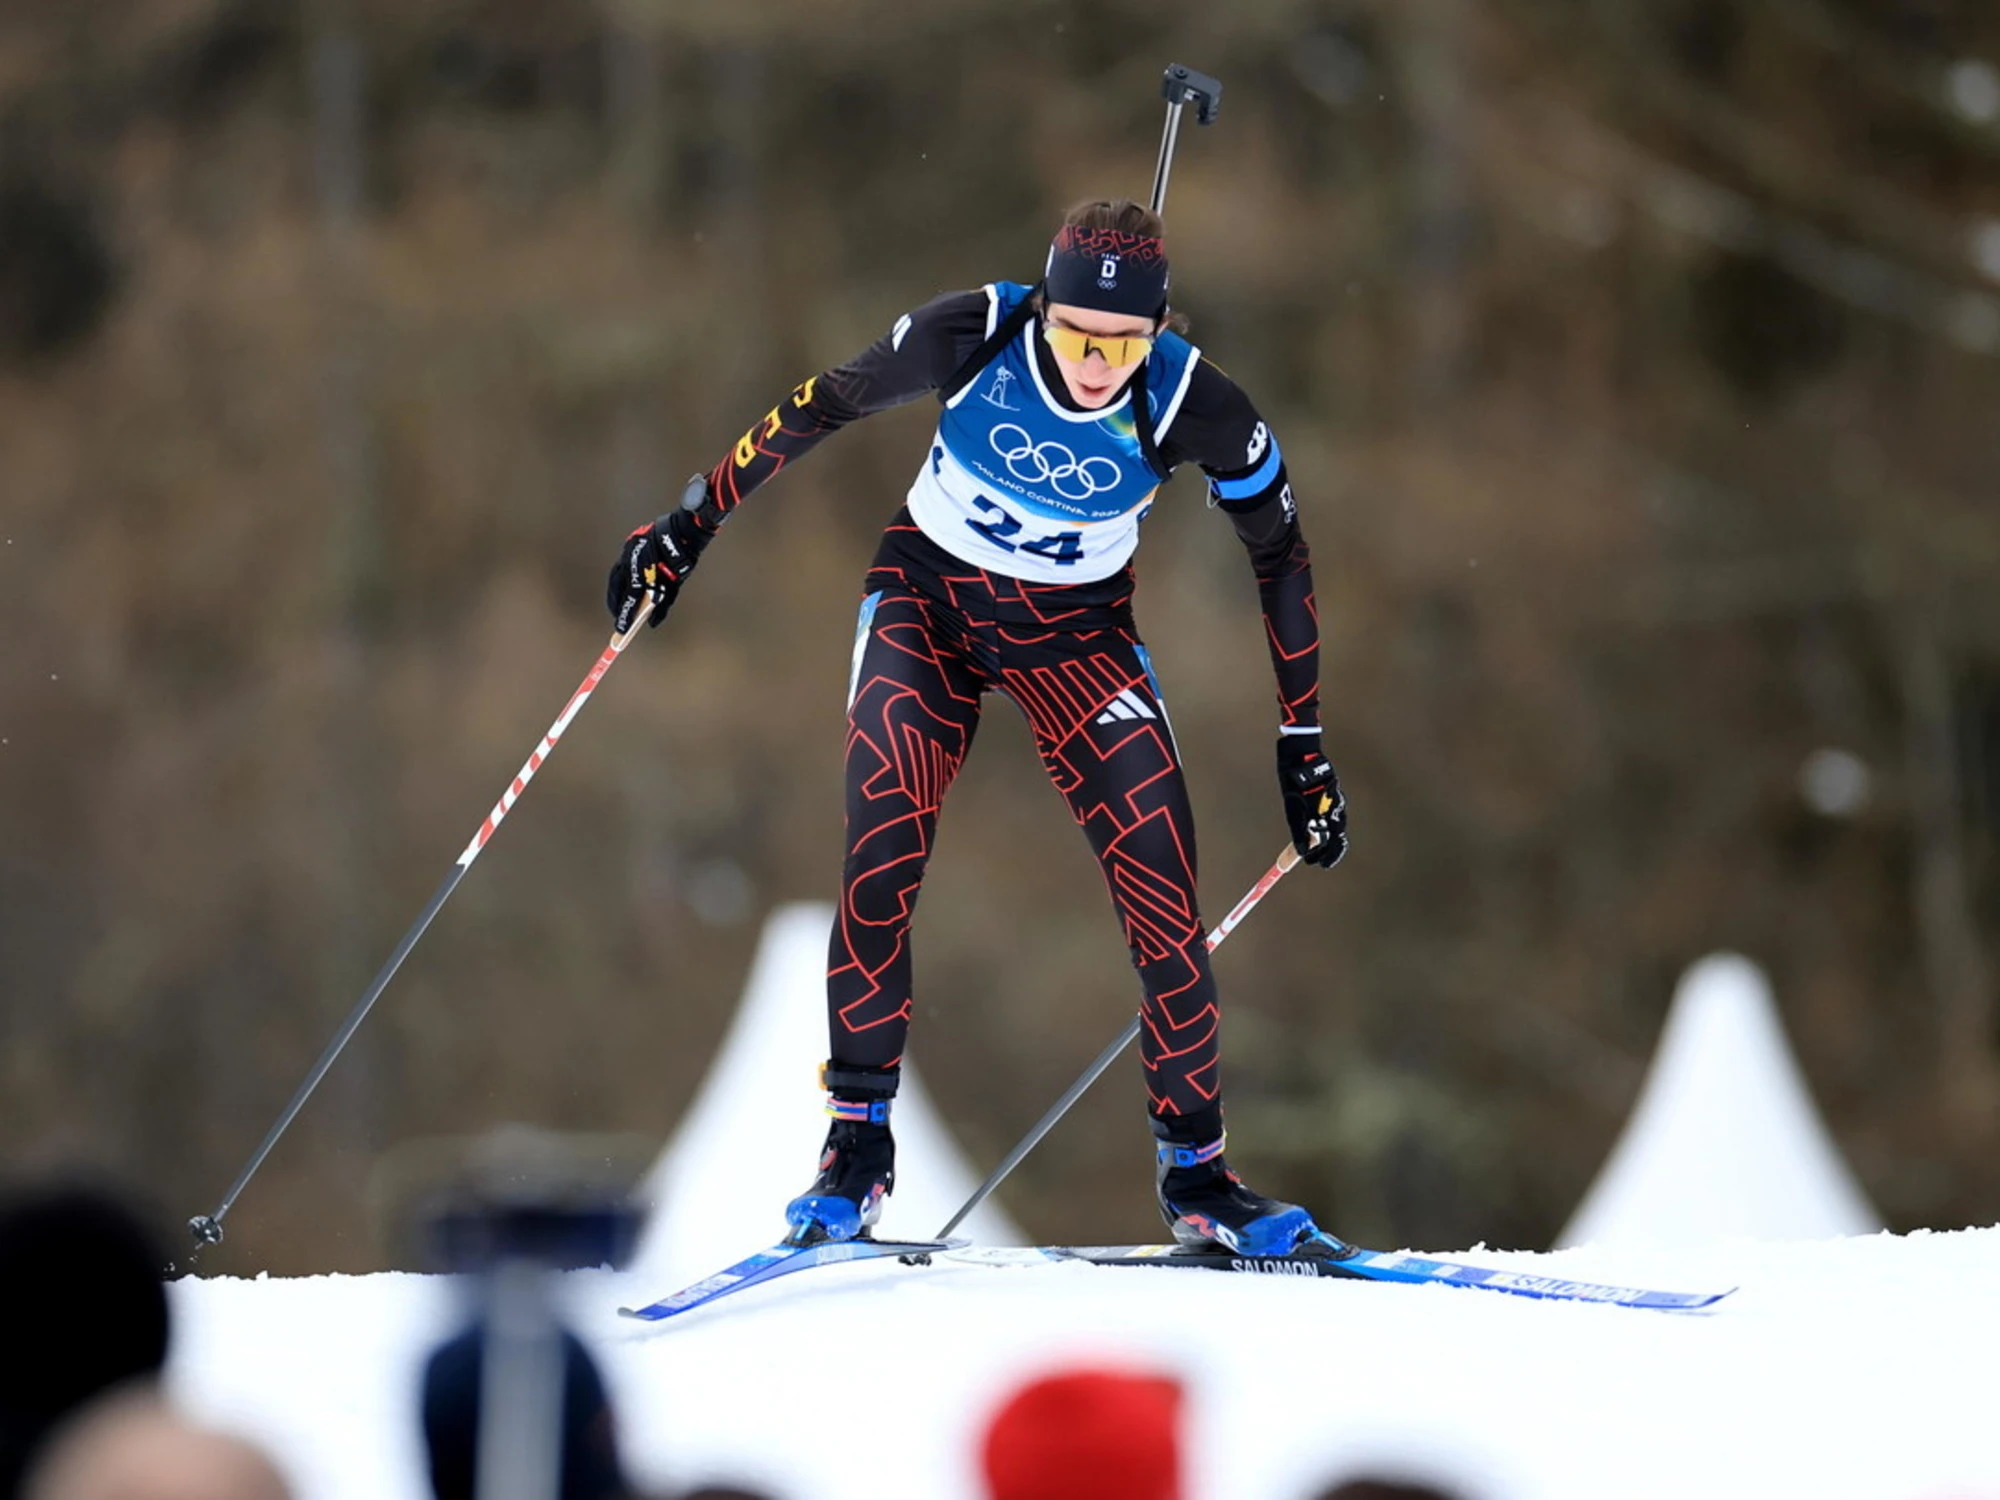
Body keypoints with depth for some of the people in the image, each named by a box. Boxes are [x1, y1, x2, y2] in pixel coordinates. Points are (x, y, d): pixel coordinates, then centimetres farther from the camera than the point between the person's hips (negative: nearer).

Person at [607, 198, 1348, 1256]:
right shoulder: (972, 337, -25)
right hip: (931, 597, 0)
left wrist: (1302, 750, -5)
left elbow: (1282, 560, -8)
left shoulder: (1194, 408, -23)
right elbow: (821, 408, -7)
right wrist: (687, 529, -1)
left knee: (1166, 888, -11)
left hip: (1077, 633, 0)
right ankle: (858, 1143, -7)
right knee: (881, 854, -19)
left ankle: (1195, 1172, 4)